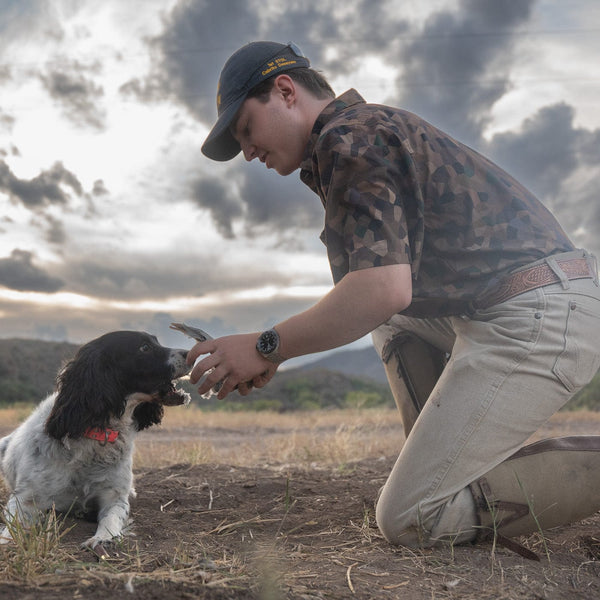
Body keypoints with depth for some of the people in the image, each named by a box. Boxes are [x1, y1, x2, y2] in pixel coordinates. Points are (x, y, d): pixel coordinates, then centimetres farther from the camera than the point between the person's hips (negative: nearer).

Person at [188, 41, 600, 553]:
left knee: (408, 520, -8)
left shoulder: (348, 137, -8)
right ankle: (456, 466, 19)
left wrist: (267, 347, -11)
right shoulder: (373, 126, 25)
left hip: (532, 319, -10)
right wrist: (271, 354, 20)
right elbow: (392, 290, 27)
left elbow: (383, 289, -21)